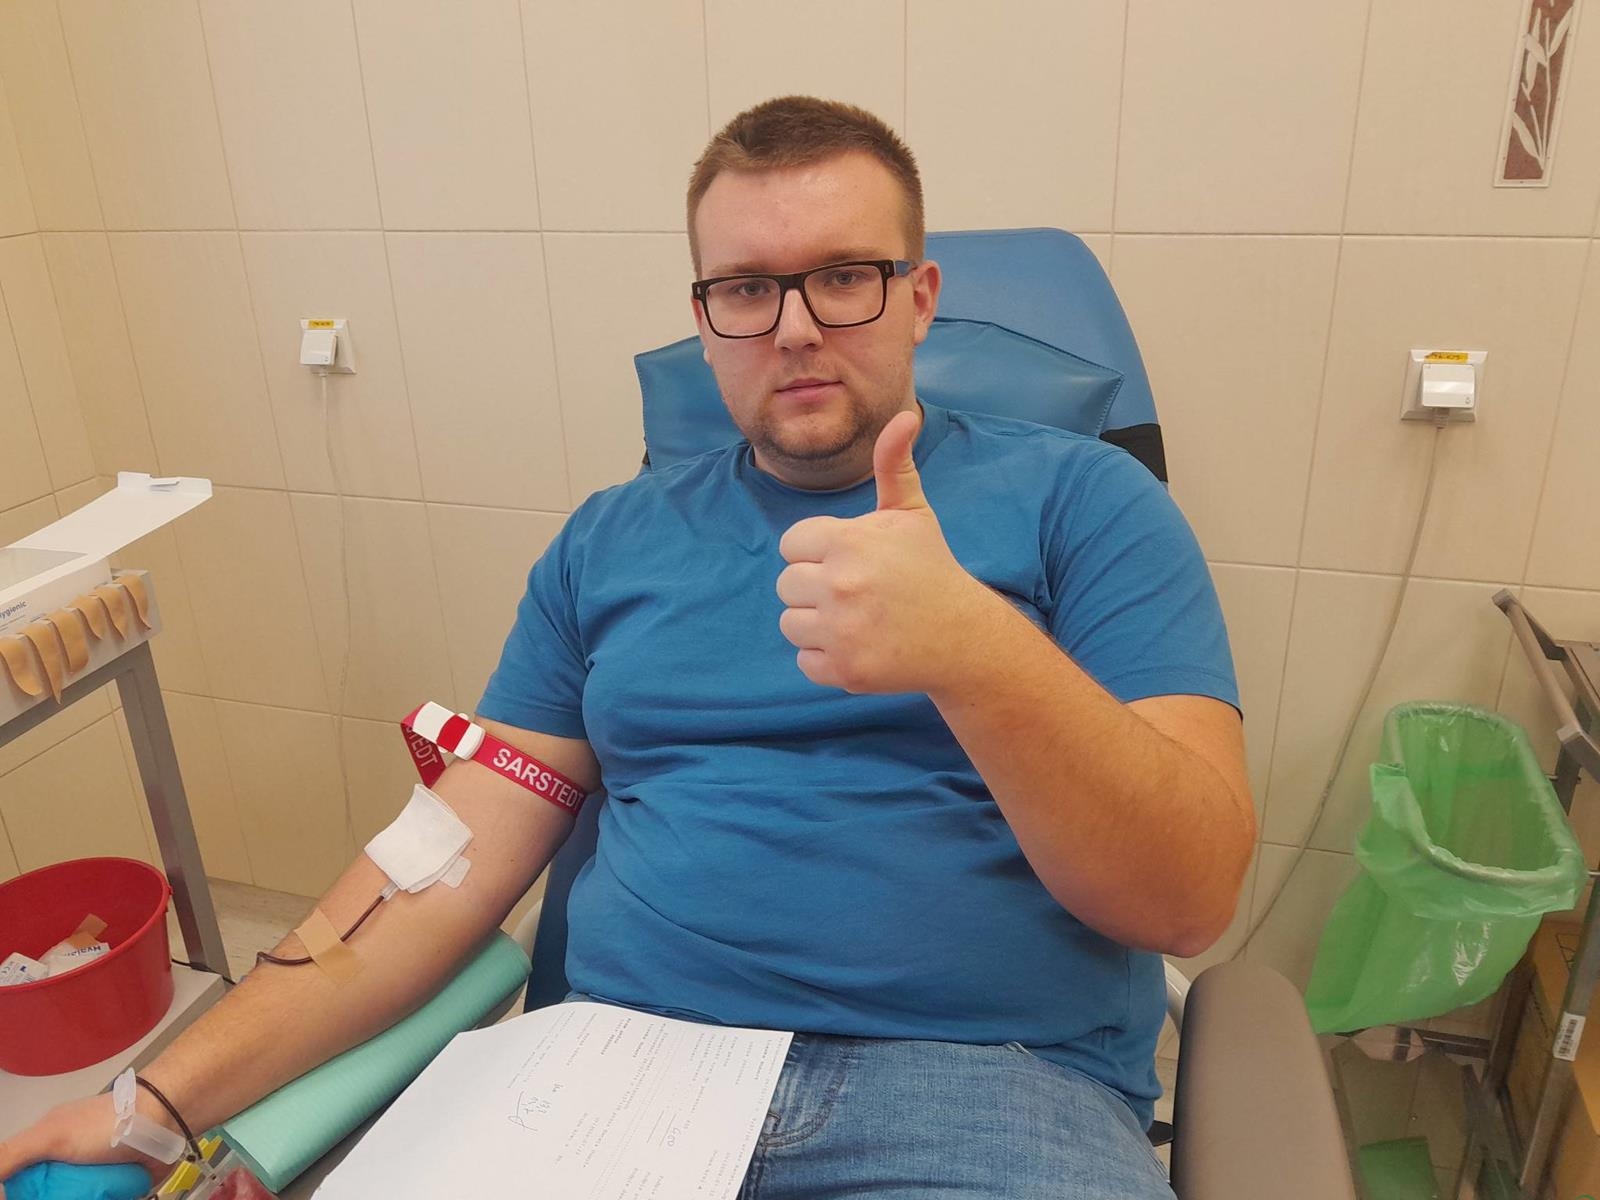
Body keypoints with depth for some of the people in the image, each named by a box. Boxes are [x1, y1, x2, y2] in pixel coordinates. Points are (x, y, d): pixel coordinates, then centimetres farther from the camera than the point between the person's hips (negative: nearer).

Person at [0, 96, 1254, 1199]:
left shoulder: (1080, 499, 2)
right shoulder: (611, 541, 12)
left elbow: (1193, 895, -7)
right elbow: (459, 852, 10)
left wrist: (979, 651, -24)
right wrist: (174, 1091, 1)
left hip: (994, 1086, -2)